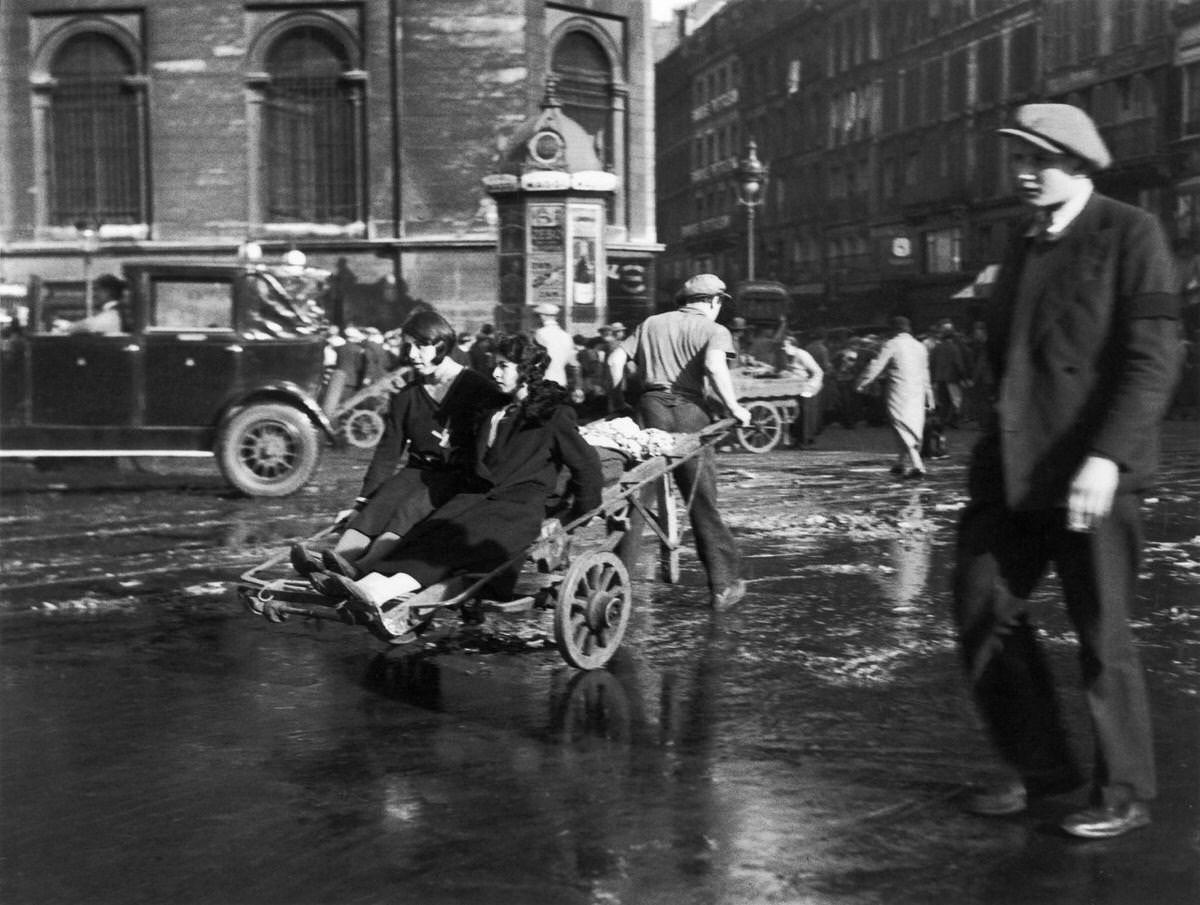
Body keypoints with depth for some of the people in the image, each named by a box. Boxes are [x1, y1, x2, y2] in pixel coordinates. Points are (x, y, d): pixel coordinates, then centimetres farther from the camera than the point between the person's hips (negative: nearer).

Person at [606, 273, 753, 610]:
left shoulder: (650, 324, 20)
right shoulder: (714, 330, 6)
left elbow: (615, 359, 12)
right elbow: (714, 365, -14)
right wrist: (733, 407, -6)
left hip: (650, 406, 3)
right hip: (689, 411, -3)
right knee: (702, 502, 4)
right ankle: (723, 585, 10)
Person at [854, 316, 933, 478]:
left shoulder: (892, 345, -6)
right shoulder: (920, 346, 14)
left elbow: (876, 367, -8)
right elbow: (925, 374, 19)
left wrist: (860, 384, 0)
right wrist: (929, 398, 25)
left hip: (899, 394, -6)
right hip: (917, 394, 6)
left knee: (903, 430, -6)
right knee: (914, 428, 14)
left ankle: (916, 466, -17)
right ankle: (902, 463, 25)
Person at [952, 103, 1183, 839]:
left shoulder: (1131, 235, -5)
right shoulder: (1023, 250, 17)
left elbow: (1154, 359, -13)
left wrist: (1106, 458, -22)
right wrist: (995, 448, 12)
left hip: (1090, 470, -7)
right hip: (1013, 468, 7)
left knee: (1104, 636, 0)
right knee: (984, 608, 8)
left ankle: (1125, 796, 18)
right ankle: (1041, 765, 24)